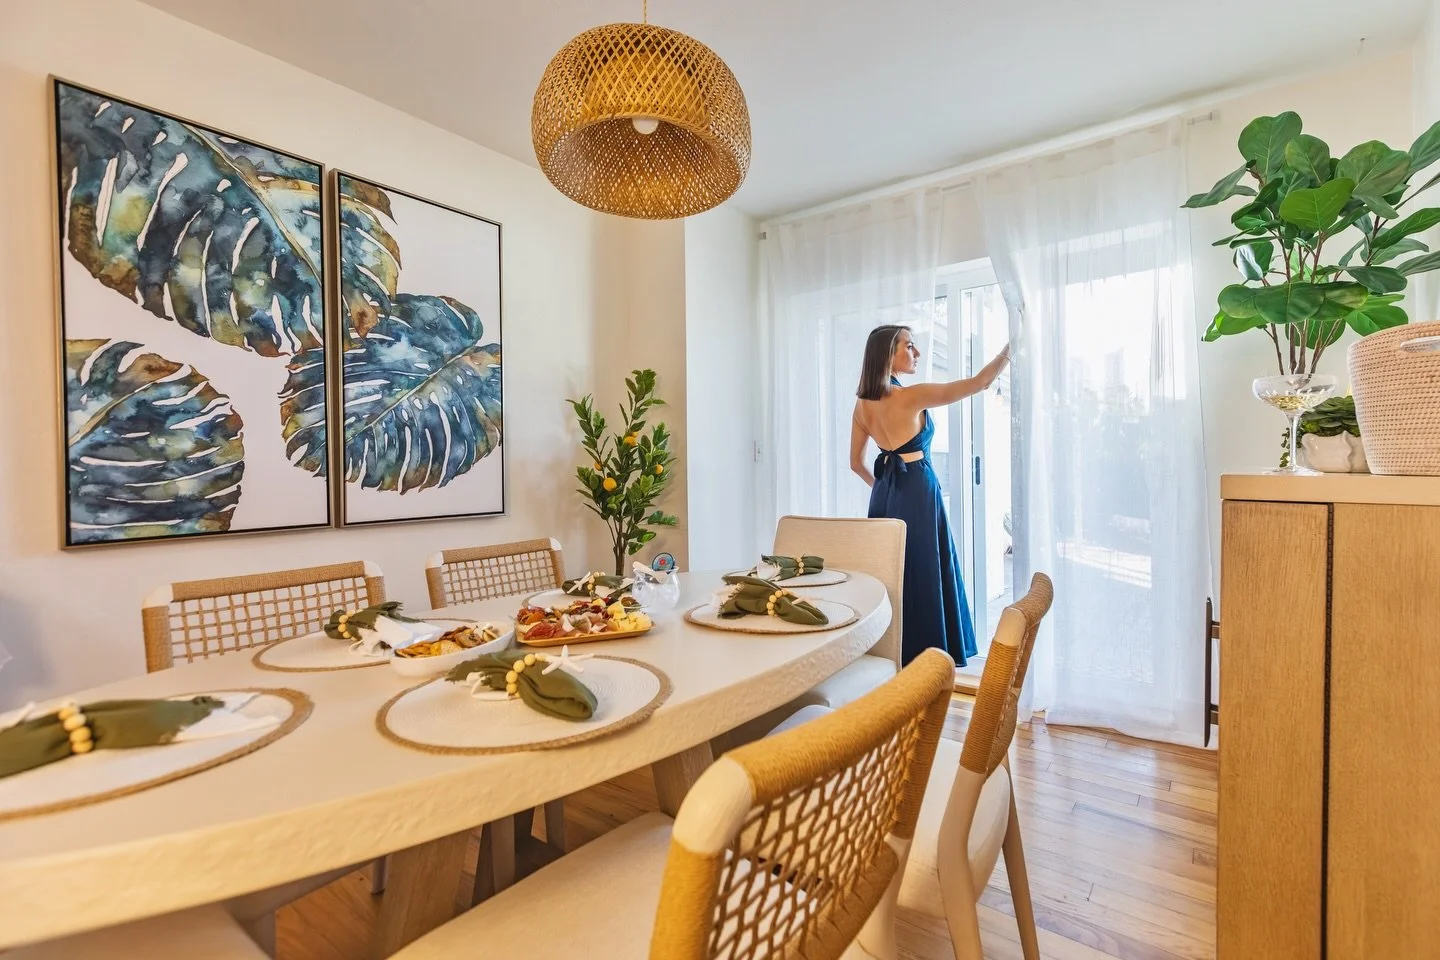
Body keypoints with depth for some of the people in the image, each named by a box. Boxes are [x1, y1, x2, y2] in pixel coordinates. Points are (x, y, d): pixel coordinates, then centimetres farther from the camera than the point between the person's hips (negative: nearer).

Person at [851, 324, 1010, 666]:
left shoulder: (863, 403, 5)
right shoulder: (911, 396, -15)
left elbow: (856, 462, 11)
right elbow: (980, 381, -12)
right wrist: (1011, 346, 0)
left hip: (884, 494, 7)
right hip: (917, 491, -7)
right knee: (922, 576, 2)